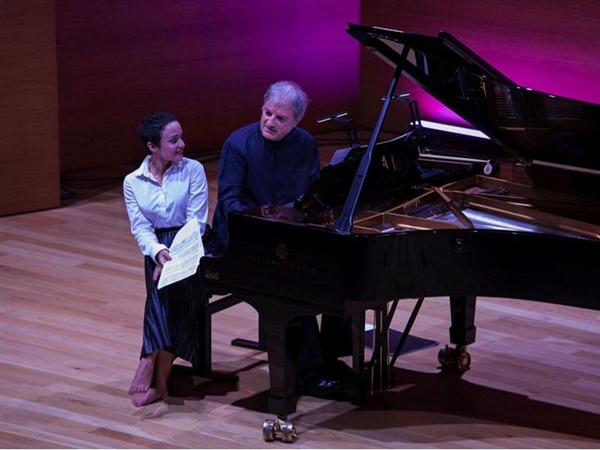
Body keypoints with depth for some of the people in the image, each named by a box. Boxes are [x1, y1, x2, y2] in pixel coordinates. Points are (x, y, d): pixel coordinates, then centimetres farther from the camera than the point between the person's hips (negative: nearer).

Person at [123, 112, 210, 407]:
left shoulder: (193, 170, -2)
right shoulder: (133, 182, 4)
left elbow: (197, 221, -8)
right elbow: (140, 228, -2)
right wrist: (159, 252, -24)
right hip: (158, 249, 2)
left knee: (169, 283, -32)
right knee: (163, 285, -30)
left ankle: (151, 363, -33)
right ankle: (159, 378, -33)